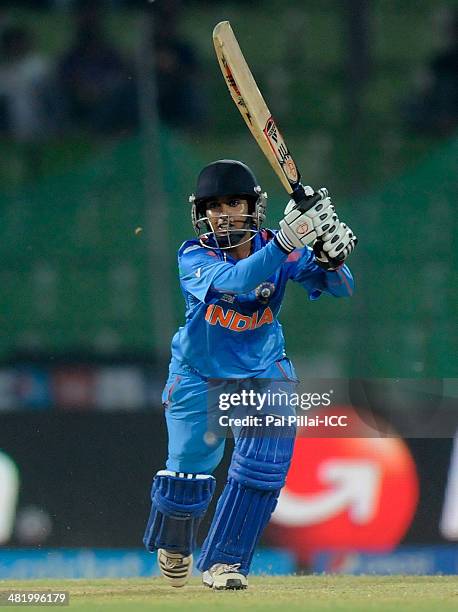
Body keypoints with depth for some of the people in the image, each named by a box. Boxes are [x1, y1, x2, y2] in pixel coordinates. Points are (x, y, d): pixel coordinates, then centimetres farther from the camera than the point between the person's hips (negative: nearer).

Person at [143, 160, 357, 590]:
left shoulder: (275, 249, -14)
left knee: (264, 462, -16)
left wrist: (330, 258, -44)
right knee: (188, 471, 0)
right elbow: (235, 281, -42)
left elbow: (340, 288, -21)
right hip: (198, 375, -1)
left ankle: (223, 561, -2)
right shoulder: (194, 256, -21)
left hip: (261, 372, 2)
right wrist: (287, 240, -54)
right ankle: (174, 546, 33)